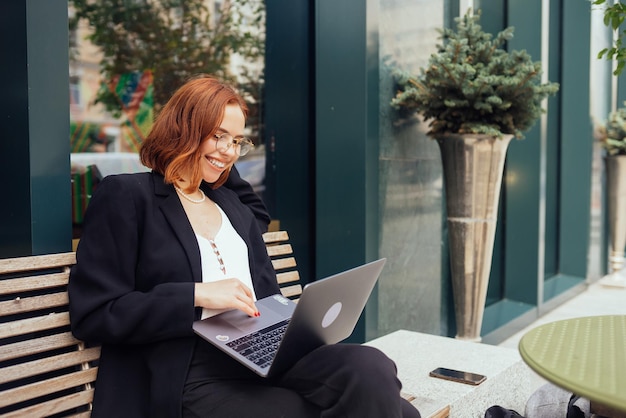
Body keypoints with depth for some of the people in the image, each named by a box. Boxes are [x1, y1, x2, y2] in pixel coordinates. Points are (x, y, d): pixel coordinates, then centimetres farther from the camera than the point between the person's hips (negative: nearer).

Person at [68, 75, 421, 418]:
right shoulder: (126, 195, 2)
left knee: (372, 369, -26)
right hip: (194, 376, -6)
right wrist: (197, 294, -14)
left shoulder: (232, 204, 21)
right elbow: (92, 314, -6)